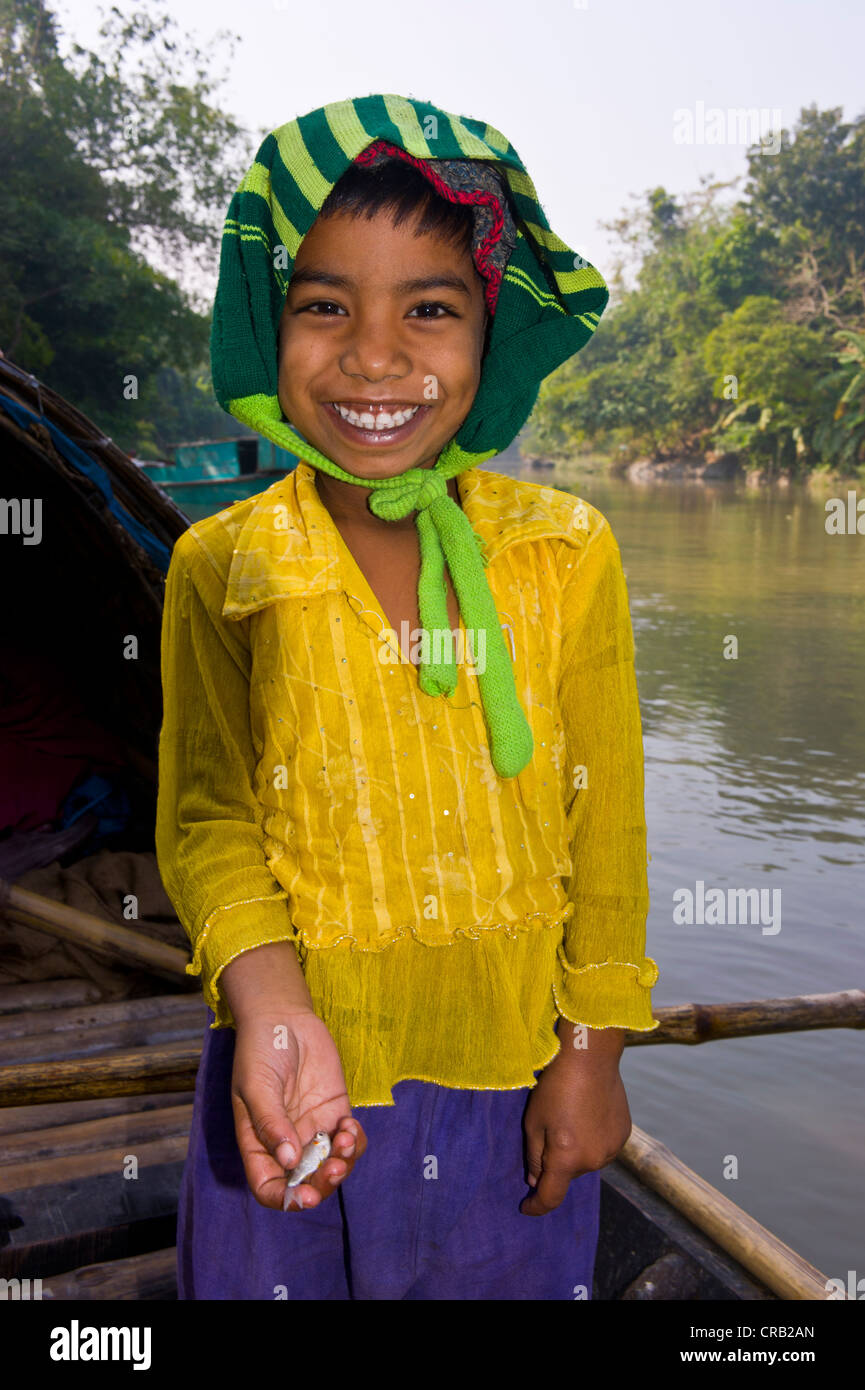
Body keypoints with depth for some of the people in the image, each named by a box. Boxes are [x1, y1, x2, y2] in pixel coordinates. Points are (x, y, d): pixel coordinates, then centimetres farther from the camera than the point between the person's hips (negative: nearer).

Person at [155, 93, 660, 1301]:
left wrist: (593, 1052, -1)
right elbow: (207, 816, -6)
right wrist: (270, 1007, -22)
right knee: (272, 1269, 19)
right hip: (295, 1073, 0)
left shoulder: (569, 554, -8)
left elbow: (606, 823, -2)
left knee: (514, 1273, 19)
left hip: (513, 1079, 1)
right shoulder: (224, 567, -8)